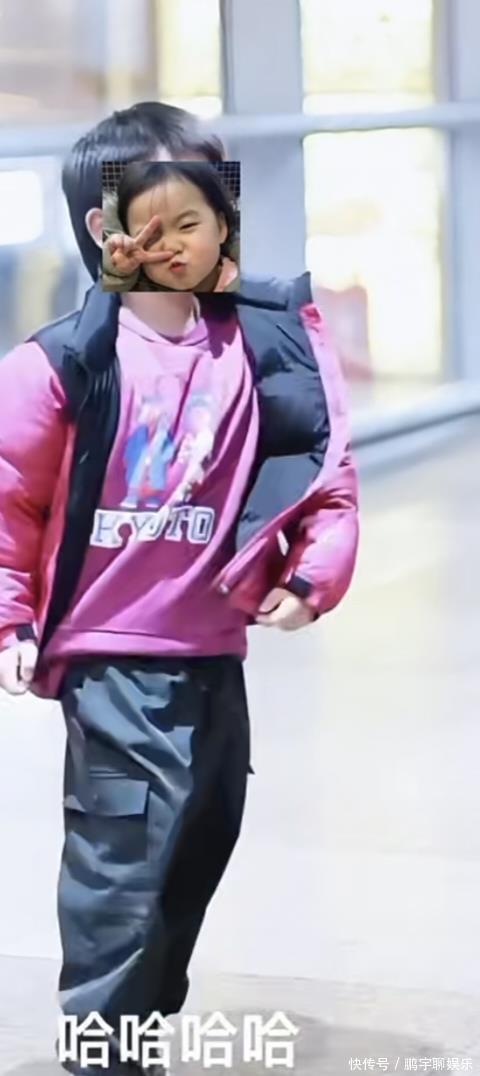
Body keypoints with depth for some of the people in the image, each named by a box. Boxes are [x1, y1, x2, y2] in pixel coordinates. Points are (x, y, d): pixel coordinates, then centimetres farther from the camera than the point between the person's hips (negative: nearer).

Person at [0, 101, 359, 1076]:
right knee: (122, 868, -6)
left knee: (196, 858, 19)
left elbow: (323, 472, 4)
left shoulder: (264, 345, -2)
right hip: (113, 663, -6)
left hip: (217, 659, 6)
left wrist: (315, 572, -9)